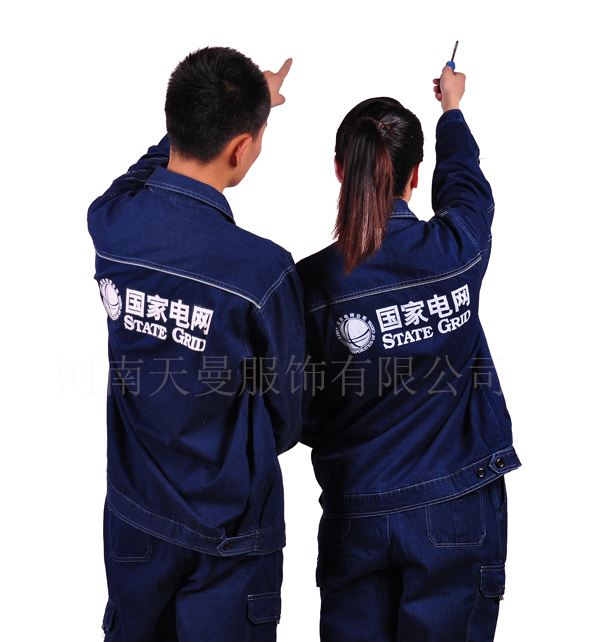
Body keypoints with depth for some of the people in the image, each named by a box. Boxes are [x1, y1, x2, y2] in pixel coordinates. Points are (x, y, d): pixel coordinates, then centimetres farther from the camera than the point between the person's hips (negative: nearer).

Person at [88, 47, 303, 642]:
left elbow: (165, 156, 12)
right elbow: (285, 408, -11)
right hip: (227, 533, -5)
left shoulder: (110, 219, -14)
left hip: (134, 510, 5)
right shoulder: (262, 270, -29)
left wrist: (249, 100, 25)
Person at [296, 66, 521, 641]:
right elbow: (465, 184, 14)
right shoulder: (457, 250, -11)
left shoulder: (312, 284, -15)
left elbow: (299, 418, -6)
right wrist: (452, 108, 32)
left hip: (358, 512, 0)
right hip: (458, 509, 1)